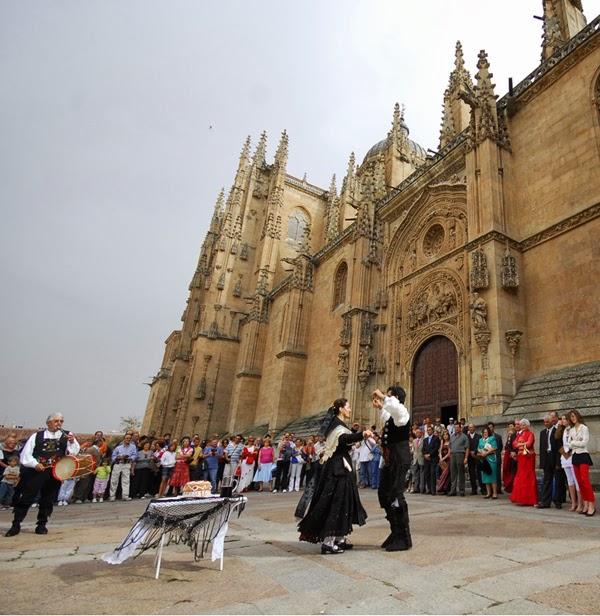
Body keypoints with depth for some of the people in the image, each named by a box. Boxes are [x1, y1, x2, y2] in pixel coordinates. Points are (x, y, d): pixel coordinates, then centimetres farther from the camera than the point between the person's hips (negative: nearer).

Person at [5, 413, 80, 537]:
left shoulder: (67, 436, 4)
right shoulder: (36, 436, 4)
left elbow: (74, 452, -3)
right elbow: (25, 454, 4)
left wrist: (72, 442, -23)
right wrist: (35, 464, -11)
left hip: (55, 473, 1)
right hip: (35, 471, -1)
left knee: (48, 500, 8)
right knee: (26, 498, 3)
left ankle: (41, 525, 22)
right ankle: (16, 525, 19)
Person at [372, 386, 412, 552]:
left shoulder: (402, 412, -12)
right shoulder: (393, 415, 16)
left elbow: (395, 406, -38)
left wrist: (382, 397, -27)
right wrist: (380, 407, 34)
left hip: (399, 460, -10)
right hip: (390, 460, 10)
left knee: (395, 497, -7)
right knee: (384, 495, 14)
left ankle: (404, 538, 6)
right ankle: (395, 533, 26)